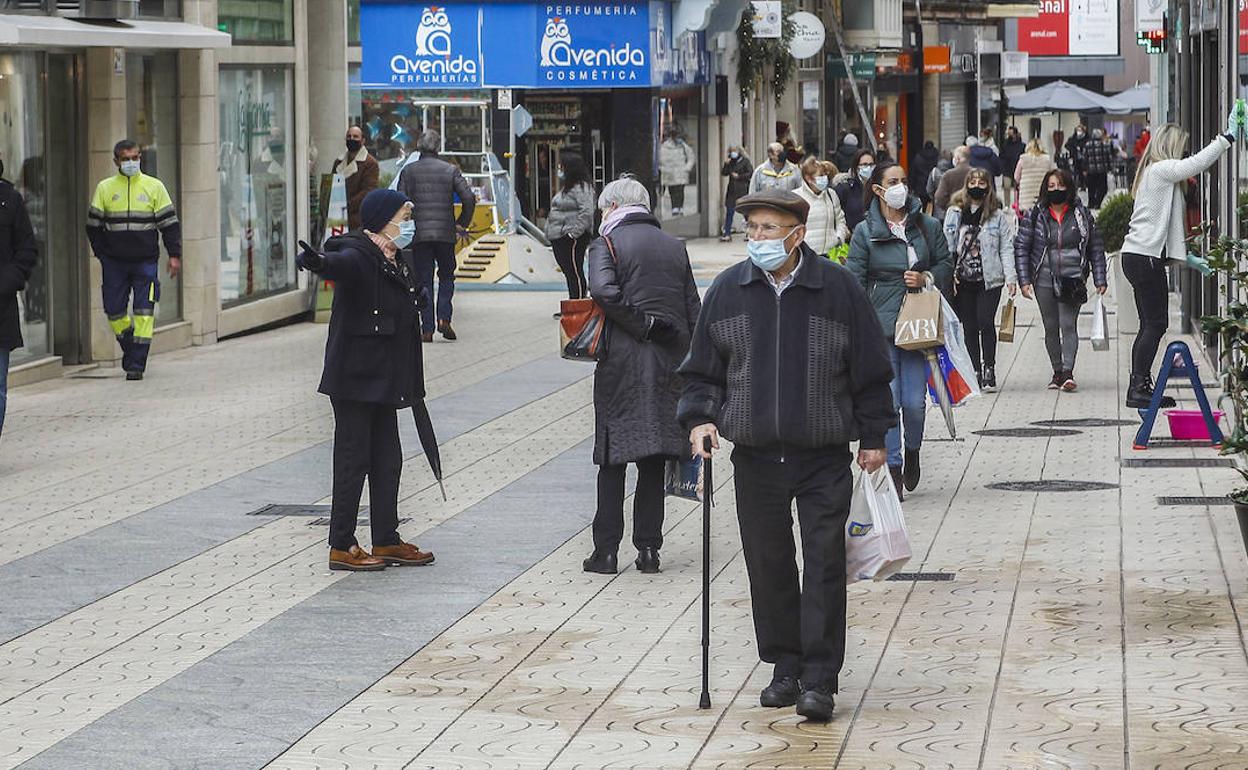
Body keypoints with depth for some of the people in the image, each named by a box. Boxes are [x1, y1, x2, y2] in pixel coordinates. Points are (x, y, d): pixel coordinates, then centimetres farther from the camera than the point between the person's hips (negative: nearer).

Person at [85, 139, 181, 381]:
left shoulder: (154, 187, 3)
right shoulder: (105, 189, 4)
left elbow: (169, 223, 5)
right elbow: (94, 225, 9)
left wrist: (174, 255, -1)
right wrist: (103, 255, 2)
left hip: (145, 261, -1)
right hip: (114, 262, 1)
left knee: (144, 312, -8)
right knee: (114, 311, 3)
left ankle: (137, 364, -4)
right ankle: (129, 350, 28)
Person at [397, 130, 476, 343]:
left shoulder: (409, 171, 0)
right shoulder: (450, 170, 0)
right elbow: (469, 199, -7)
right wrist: (462, 224, 6)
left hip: (419, 234, 0)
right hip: (445, 233, 0)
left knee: (424, 280, 5)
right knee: (446, 276, 16)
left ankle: (427, 329, 0)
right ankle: (444, 318, -3)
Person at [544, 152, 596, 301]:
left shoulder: (581, 187, -14)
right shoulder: (567, 187, 19)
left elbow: (586, 212, -24)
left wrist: (574, 232, -25)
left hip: (572, 239, -11)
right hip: (560, 239, 11)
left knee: (575, 272, -9)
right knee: (569, 272, 14)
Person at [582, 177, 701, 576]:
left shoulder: (607, 244, -4)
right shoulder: (675, 247, 11)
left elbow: (603, 290, -23)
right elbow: (693, 309, 10)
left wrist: (643, 324, -13)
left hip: (622, 361, -4)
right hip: (670, 362, 4)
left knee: (613, 457, 2)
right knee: (653, 459, 9)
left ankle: (606, 549, 0)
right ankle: (648, 548, 9)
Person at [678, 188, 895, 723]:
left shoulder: (837, 288, -4)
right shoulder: (728, 291, 3)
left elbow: (870, 371, 3)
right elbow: (702, 369, 11)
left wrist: (873, 437, 3)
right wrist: (700, 418, -4)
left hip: (825, 458, -3)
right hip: (755, 457, 3)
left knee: (824, 563, -5)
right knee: (768, 564, 7)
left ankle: (819, 679, -2)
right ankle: (785, 667, 20)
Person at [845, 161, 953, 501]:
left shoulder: (928, 227, 6)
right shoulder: (865, 232, 0)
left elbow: (946, 266, 16)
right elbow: (854, 281, -1)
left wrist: (926, 278, -6)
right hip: (880, 326, -1)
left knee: (914, 401, 0)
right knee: (887, 400, -5)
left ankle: (912, 451, 29)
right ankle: (893, 469, 5)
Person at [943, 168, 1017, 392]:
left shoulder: (997, 215, 4)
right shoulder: (955, 213, 8)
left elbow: (1007, 247, 3)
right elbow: (947, 245, 7)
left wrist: (1011, 277, -6)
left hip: (989, 279, -2)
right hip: (962, 280, 2)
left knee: (986, 322, -12)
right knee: (969, 327, 5)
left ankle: (989, 371, -5)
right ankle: (974, 373, 11)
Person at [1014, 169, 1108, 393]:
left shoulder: (1082, 215, 4)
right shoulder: (1035, 215, 3)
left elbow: (1096, 249, 8)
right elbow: (1021, 247, 3)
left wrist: (1100, 280, 2)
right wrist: (1024, 280, -6)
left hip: (1072, 279, -2)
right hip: (1044, 280, 2)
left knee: (1069, 325, -13)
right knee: (1051, 328, 7)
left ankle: (1068, 372, -20)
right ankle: (1057, 372, 17)